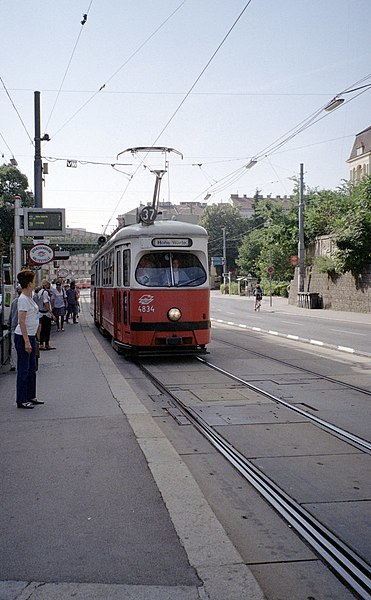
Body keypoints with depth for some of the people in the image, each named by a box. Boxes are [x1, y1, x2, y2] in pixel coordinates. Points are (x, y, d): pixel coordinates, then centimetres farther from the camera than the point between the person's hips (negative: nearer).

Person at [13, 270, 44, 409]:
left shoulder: (29, 298, 11)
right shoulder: (23, 299, -17)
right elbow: (21, 321, -21)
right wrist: (26, 341, -22)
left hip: (31, 336, 10)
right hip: (23, 337, -10)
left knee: (31, 368, 15)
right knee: (23, 369, -3)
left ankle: (30, 397, 25)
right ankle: (21, 401, 4)